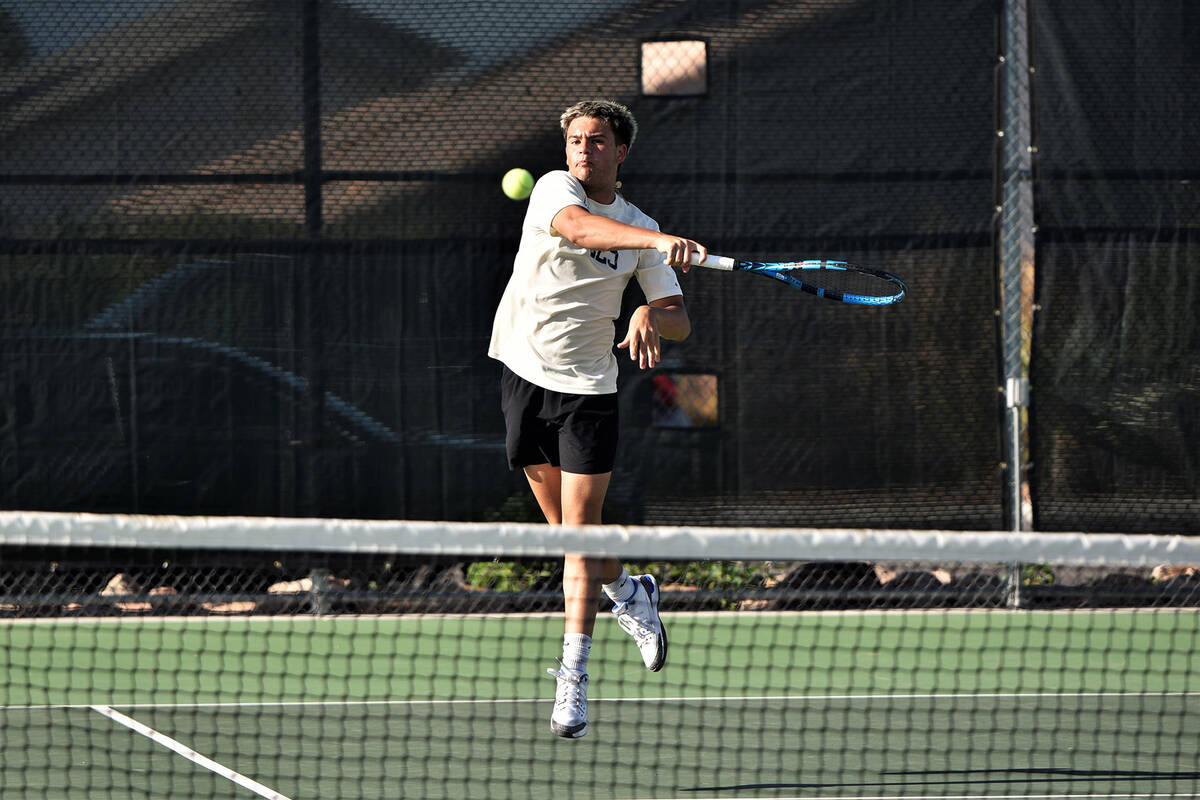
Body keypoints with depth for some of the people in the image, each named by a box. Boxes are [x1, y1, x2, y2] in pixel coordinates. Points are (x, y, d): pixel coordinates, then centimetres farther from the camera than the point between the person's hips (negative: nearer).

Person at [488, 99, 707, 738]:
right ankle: (630, 596, 38)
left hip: (587, 386, 0)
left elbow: (680, 321, 3)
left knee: (580, 530, -7)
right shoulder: (554, 189, -4)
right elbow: (578, 227, -29)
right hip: (524, 374, 0)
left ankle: (573, 678, -6)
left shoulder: (641, 229, 4)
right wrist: (660, 243, -43)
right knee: (564, 527, 9)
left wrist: (652, 317, -21)